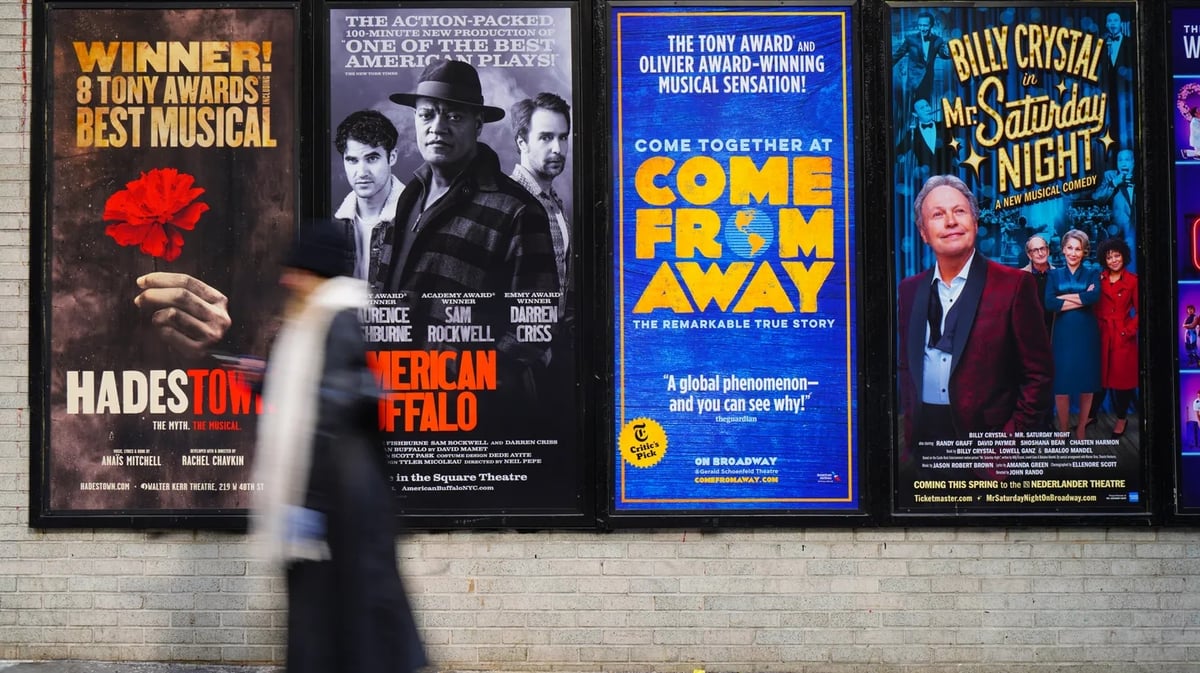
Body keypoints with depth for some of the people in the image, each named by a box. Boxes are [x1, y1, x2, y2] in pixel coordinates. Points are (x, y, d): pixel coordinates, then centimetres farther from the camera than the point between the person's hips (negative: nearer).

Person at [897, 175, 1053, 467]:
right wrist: (910, 426, 6)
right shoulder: (910, 289, 8)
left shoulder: (1014, 284, -6)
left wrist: (1010, 442, -11)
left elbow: (1038, 373, -6)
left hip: (987, 439, -4)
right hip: (923, 438, 4)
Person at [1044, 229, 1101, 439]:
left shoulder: (1092, 272, 6)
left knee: (1087, 383, 3)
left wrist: (1064, 297, -10)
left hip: (1087, 333, 0)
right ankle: (1063, 430, 9)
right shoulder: (1055, 275, 8)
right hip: (1063, 334, 0)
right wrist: (1082, 299, -11)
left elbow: (1095, 296, -14)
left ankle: (1081, 428, 16)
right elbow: (1049, 303, -9)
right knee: (1061, 383, -3)